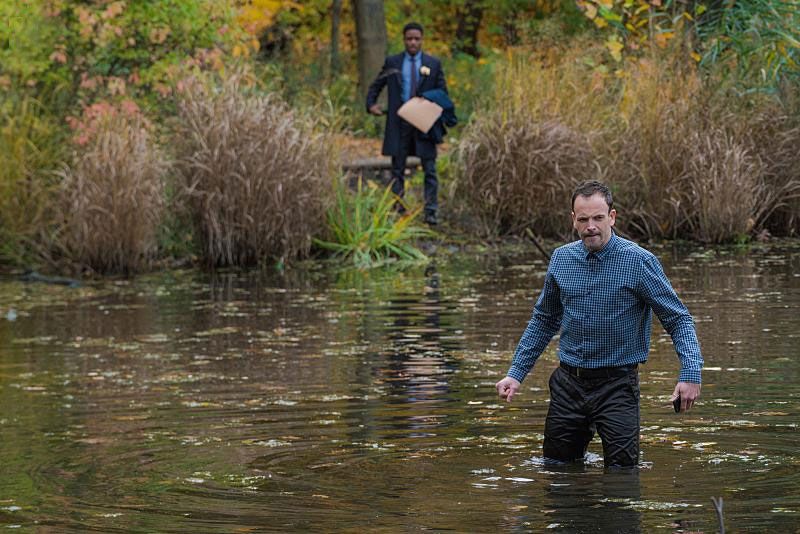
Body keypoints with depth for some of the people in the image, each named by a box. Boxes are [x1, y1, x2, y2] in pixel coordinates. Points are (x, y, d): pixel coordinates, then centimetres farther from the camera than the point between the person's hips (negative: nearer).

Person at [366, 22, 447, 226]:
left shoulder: (433, 64, 5)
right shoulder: (392, 63, 6)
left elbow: (442, 93, 8)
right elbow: (376, 86, 13)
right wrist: (371, 104, -5)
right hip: (399, 123, 1)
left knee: (430, 169, -3)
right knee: (398, 170, 4)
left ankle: (430, 212, -1)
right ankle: (398, 209, 9)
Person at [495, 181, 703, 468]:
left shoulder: (639, 261, -11)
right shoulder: (561, 259, 3)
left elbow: (678, 319, -9)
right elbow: (543, 320, 16)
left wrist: (691, 374, -22)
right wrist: (516, 373, 11)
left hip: (617, 383, -4)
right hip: (568, 382, 4)